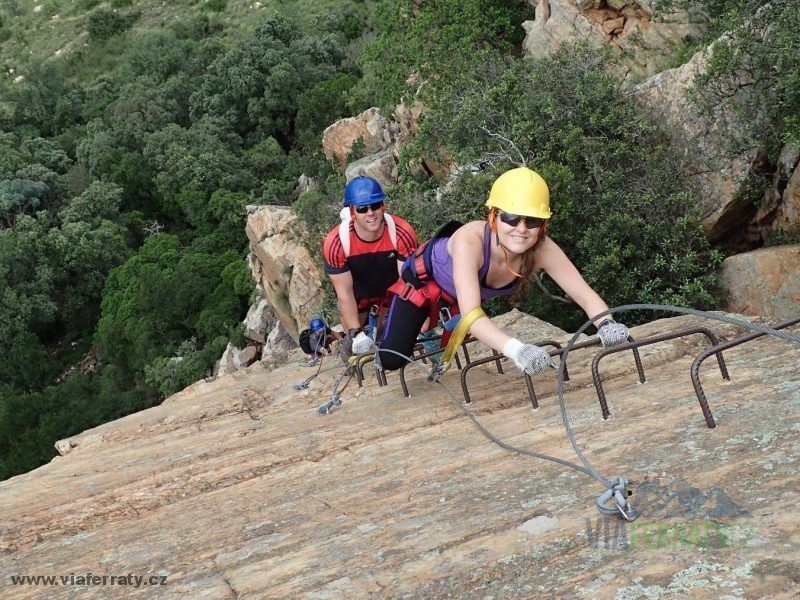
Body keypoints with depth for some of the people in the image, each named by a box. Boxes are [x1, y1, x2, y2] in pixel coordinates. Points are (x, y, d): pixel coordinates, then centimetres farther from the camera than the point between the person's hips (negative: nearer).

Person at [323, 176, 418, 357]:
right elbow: (344, 293, -26)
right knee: (355, 343, 5)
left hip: (391, 288, 1)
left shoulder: (402, 233, -35)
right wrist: (355, 333, -27)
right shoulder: (335, 243, -35)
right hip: (358, 292, -1)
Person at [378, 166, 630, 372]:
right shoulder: (470, 240, -47)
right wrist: (517, 350, -72)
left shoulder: (542, 249, -35)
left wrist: (607, 324, -58)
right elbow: (471, 315, -56)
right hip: (426, 276, -4)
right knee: (391, 360, -6)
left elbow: (586, 295, -35)